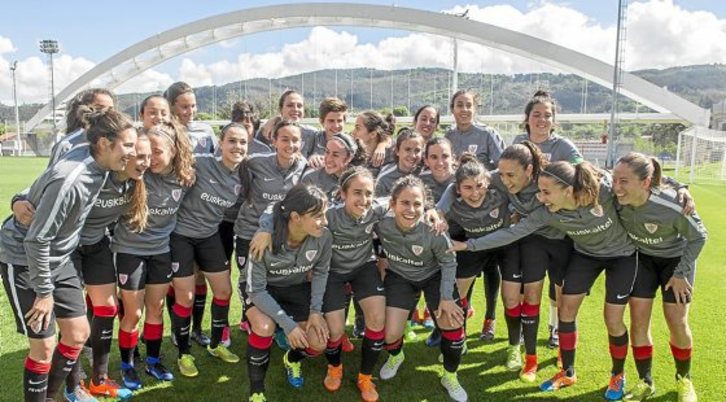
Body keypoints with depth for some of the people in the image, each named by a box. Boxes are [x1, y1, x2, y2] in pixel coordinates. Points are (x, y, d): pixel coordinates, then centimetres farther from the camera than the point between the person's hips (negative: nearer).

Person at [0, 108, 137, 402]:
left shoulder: (95, 162, -10)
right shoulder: (69, 180, -33)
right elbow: (36, 239, -26)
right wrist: (44, 291, -17)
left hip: (57, 259, 8)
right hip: (24, 260, -8)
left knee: (78, 333, 10)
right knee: (44, 345, 0)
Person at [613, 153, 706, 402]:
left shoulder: (672, 206, -37)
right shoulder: (616, 198, -29)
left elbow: (698, 236, -17)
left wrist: (681, 273, -13)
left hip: (676, 258, -2)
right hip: (641, 257, 3)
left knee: (677, 323, -1)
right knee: (638, 320, -2)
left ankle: (684, 379, 28)